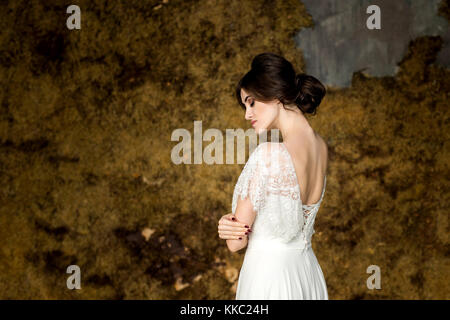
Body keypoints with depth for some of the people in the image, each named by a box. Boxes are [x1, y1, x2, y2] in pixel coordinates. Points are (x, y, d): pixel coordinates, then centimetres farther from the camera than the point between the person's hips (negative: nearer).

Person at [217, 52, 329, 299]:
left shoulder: (269, 154, -22)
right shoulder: (321, 148, 2)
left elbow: (236, 242, -15)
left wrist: (232, 225, 7)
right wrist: (232, 223, -12)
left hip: (267, 277, -7)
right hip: (307, 274, 7)